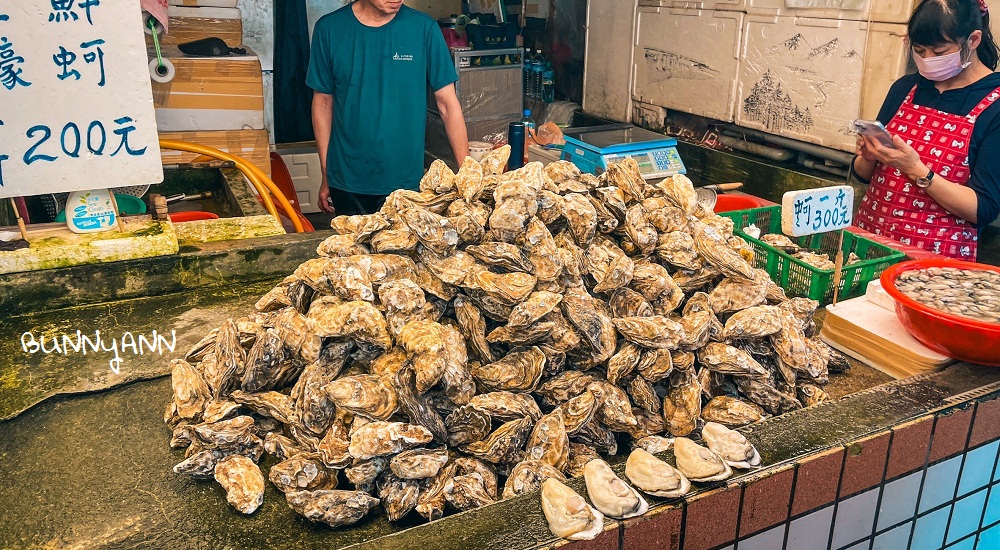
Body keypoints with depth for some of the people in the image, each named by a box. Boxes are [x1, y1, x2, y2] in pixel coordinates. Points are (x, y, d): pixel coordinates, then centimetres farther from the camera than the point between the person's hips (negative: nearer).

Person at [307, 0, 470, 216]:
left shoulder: (424, 28, -5)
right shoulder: (330, 28, -2)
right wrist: (326, 177, 6)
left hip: (406, 182, -1)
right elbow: (323, 102, 5)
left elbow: (447, 103, -4)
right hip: (347, 181, 1)